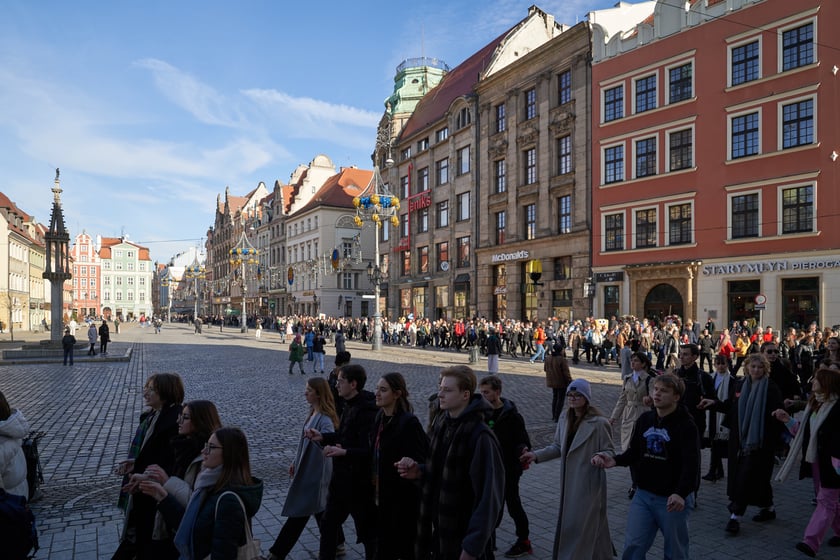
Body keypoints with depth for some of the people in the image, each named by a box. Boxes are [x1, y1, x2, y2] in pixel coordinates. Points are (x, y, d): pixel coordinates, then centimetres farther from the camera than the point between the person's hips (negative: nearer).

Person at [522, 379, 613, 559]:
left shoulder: (599, 423, -15)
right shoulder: (565, 420, 5)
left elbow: (609, 451, -10)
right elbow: (558, 447, 13)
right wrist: (536, 455, 4)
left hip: (588, 483, -7)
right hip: (569, 482, 7)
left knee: (580, 525, -2)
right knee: (568, 523, 18)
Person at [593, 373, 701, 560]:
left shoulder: (686, 426, -14)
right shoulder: (645, 419, 4)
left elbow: (691, 465, -23)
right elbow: (635, 452, 10)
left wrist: (681, 494, -37)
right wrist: (615, 460, -9)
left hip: (673, 499, -5)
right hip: (643, 495, 5)